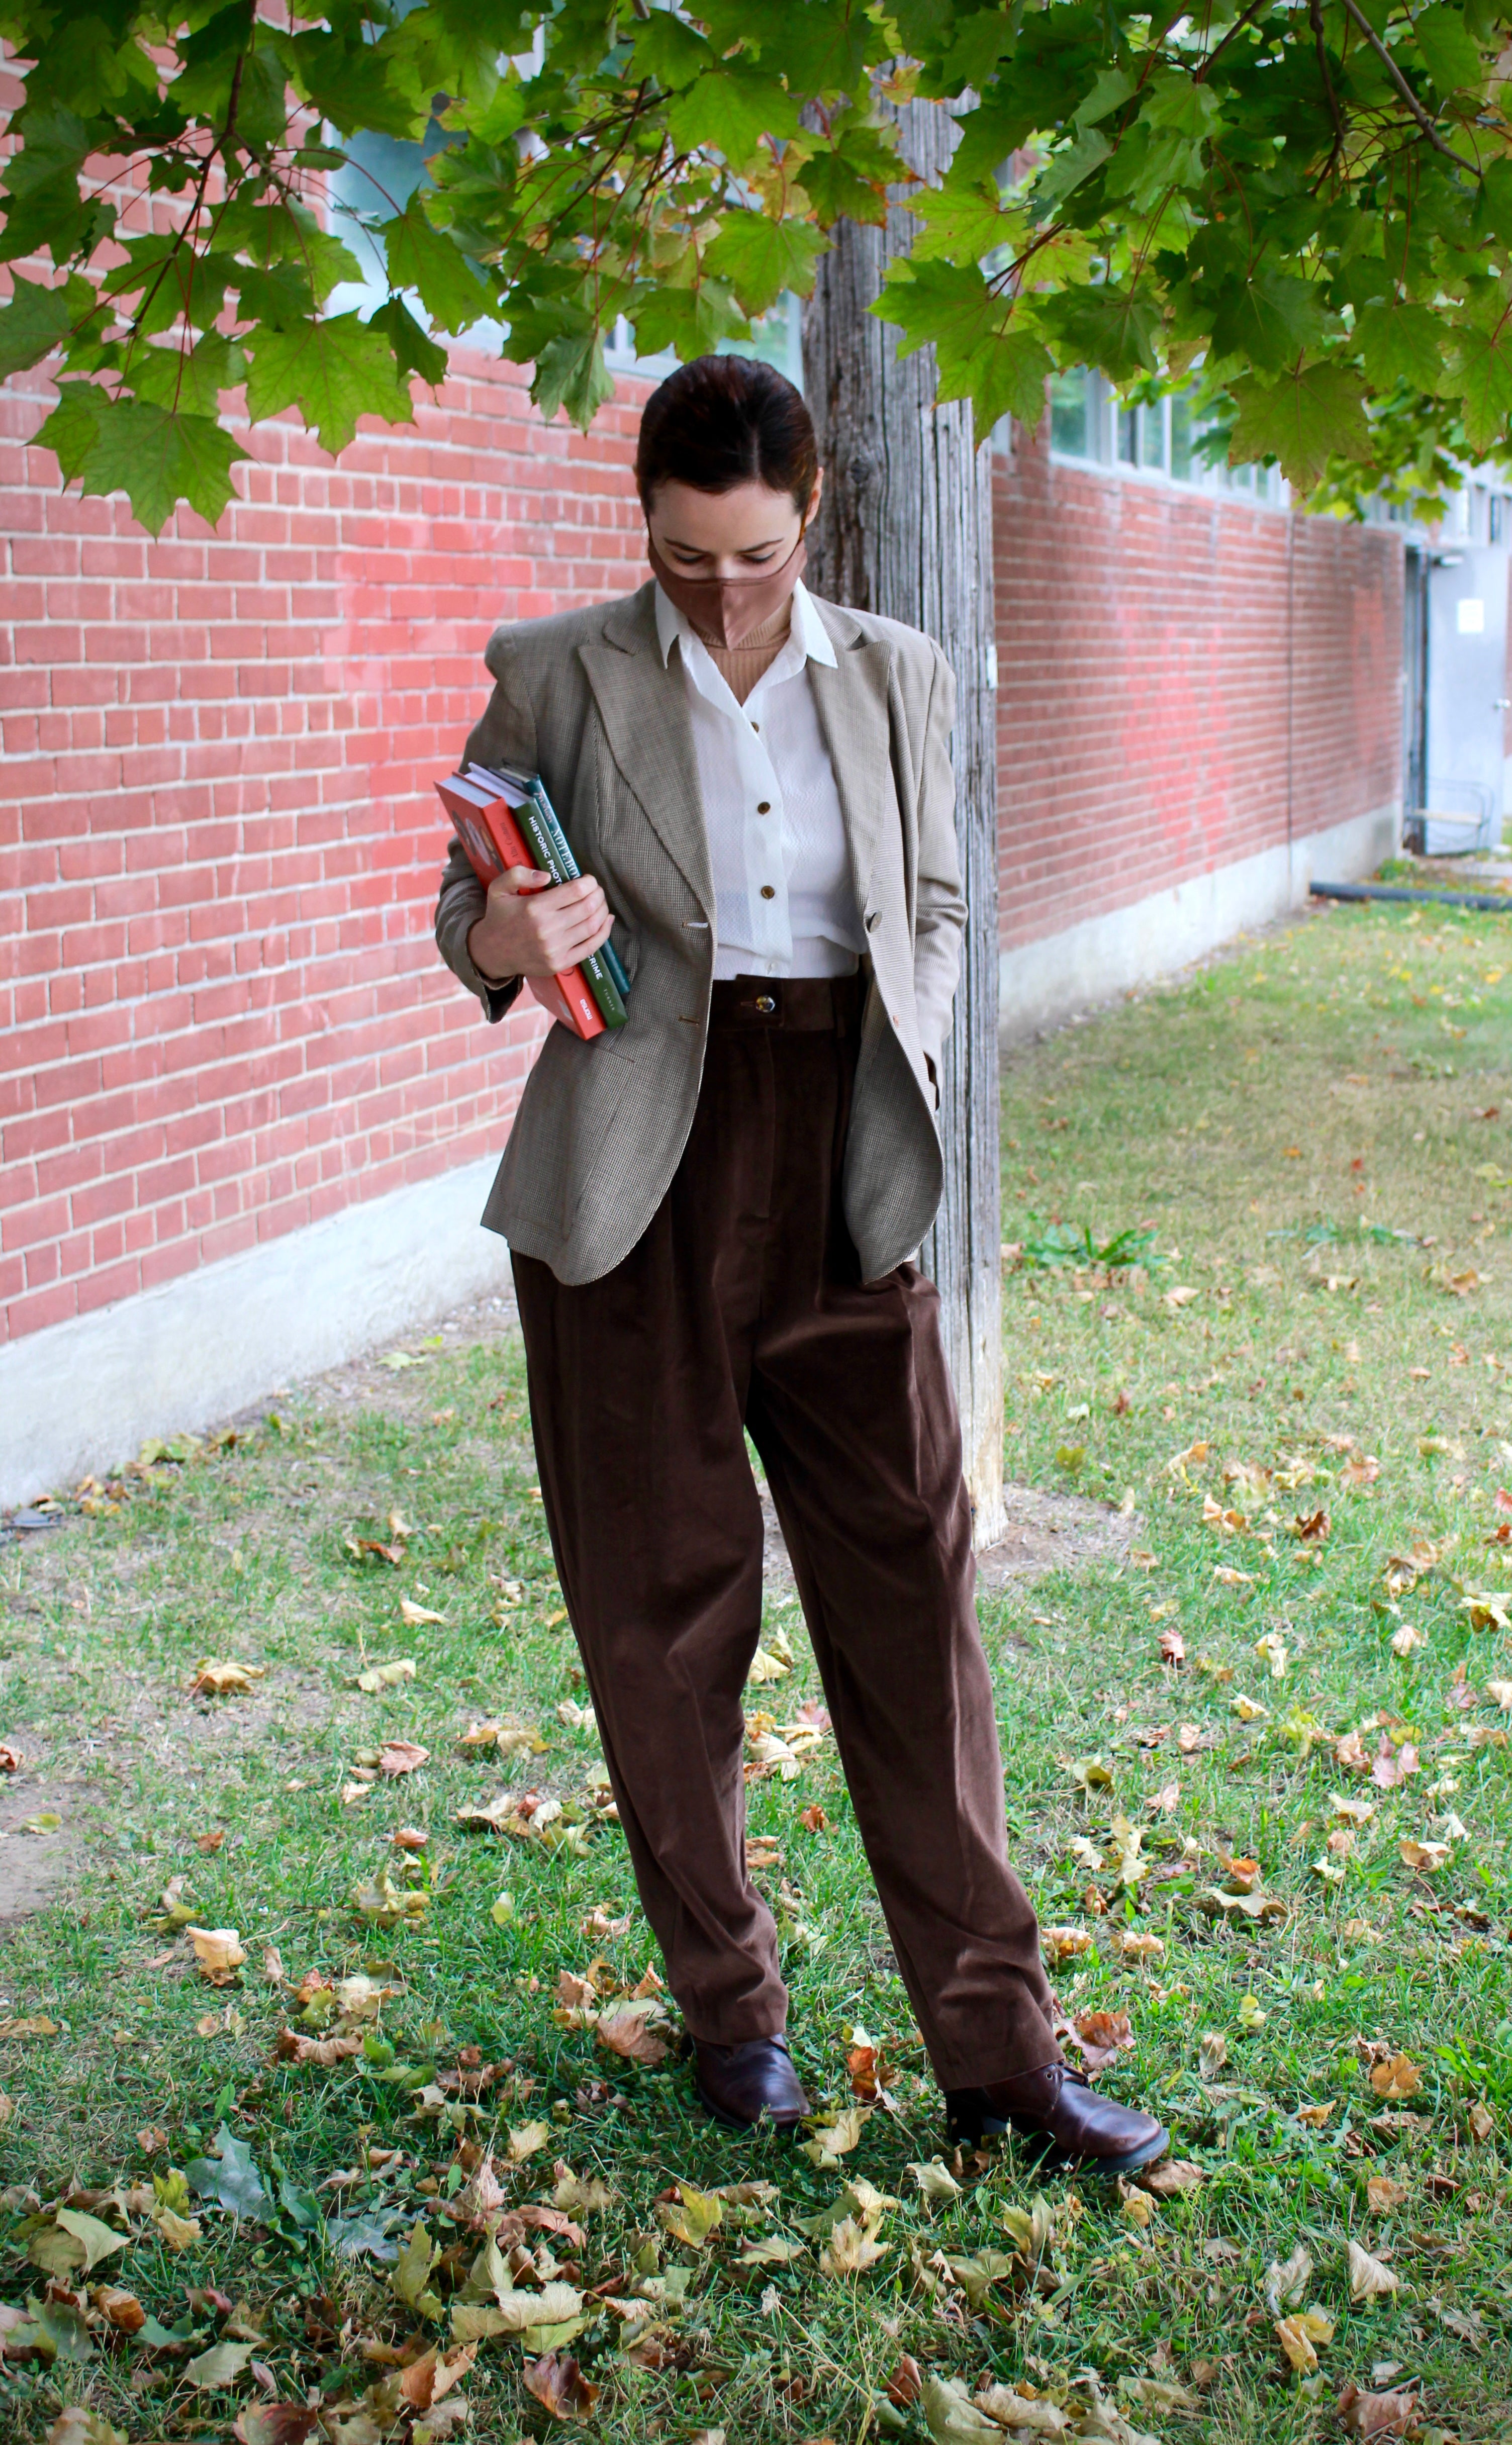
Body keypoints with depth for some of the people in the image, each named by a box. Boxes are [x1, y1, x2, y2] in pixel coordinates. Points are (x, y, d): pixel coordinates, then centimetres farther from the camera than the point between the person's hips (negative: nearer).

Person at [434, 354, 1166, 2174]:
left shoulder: (895, 678, 10)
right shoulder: (557, 677, 2)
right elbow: (466, 914, 6)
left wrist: (902, 1074, 2)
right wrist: (509, 939, -17)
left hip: (842, 1169, 2)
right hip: (637, 1172, -2)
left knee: (909, 1576, 0)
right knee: (666, 1593, 5)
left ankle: (995, 2044, 9)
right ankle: (726, 2006, 23)